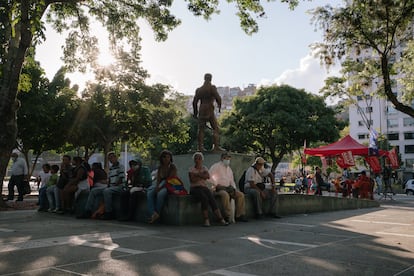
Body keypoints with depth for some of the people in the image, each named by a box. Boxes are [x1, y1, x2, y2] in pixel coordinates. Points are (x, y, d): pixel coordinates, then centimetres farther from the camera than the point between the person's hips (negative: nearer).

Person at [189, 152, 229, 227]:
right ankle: (206, 221, -29)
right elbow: (193, 179, -10)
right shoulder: (191, 169, 8)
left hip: (204, 187, 3)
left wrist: (197, 174, -8)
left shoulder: (204, 168, 18)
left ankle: (221, 220, -29)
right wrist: (202, 176, -4)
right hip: (195, 188, -3)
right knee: (205, 199, -33)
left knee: (212, 200, -24)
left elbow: (208, 176, -4)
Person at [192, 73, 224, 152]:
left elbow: (194, 102, 13)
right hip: (210, 111, -5)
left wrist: (195, 113, 22)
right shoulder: (212, 87, -3)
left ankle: (200, 147, 3)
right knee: (215, 128, 1)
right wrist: (219, 106, 7)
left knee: (201, 129, 7)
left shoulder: (198, 89, 12)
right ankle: (216, 146, -8)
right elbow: (218, 98, -12)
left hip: (201, 111, 5)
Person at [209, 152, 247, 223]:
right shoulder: (216, 166, -1)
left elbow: (232, 181, 25)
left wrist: (233, 188, 5)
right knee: (225, 195, -38)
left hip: (228, 188, 7)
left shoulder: (229, 168, 23)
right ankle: (228, 216, -32)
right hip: (218, 188, -7)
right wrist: (216, 184, -17)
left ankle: (239, 215, -10)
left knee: (241, 195, -12)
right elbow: (209, 175, -16)